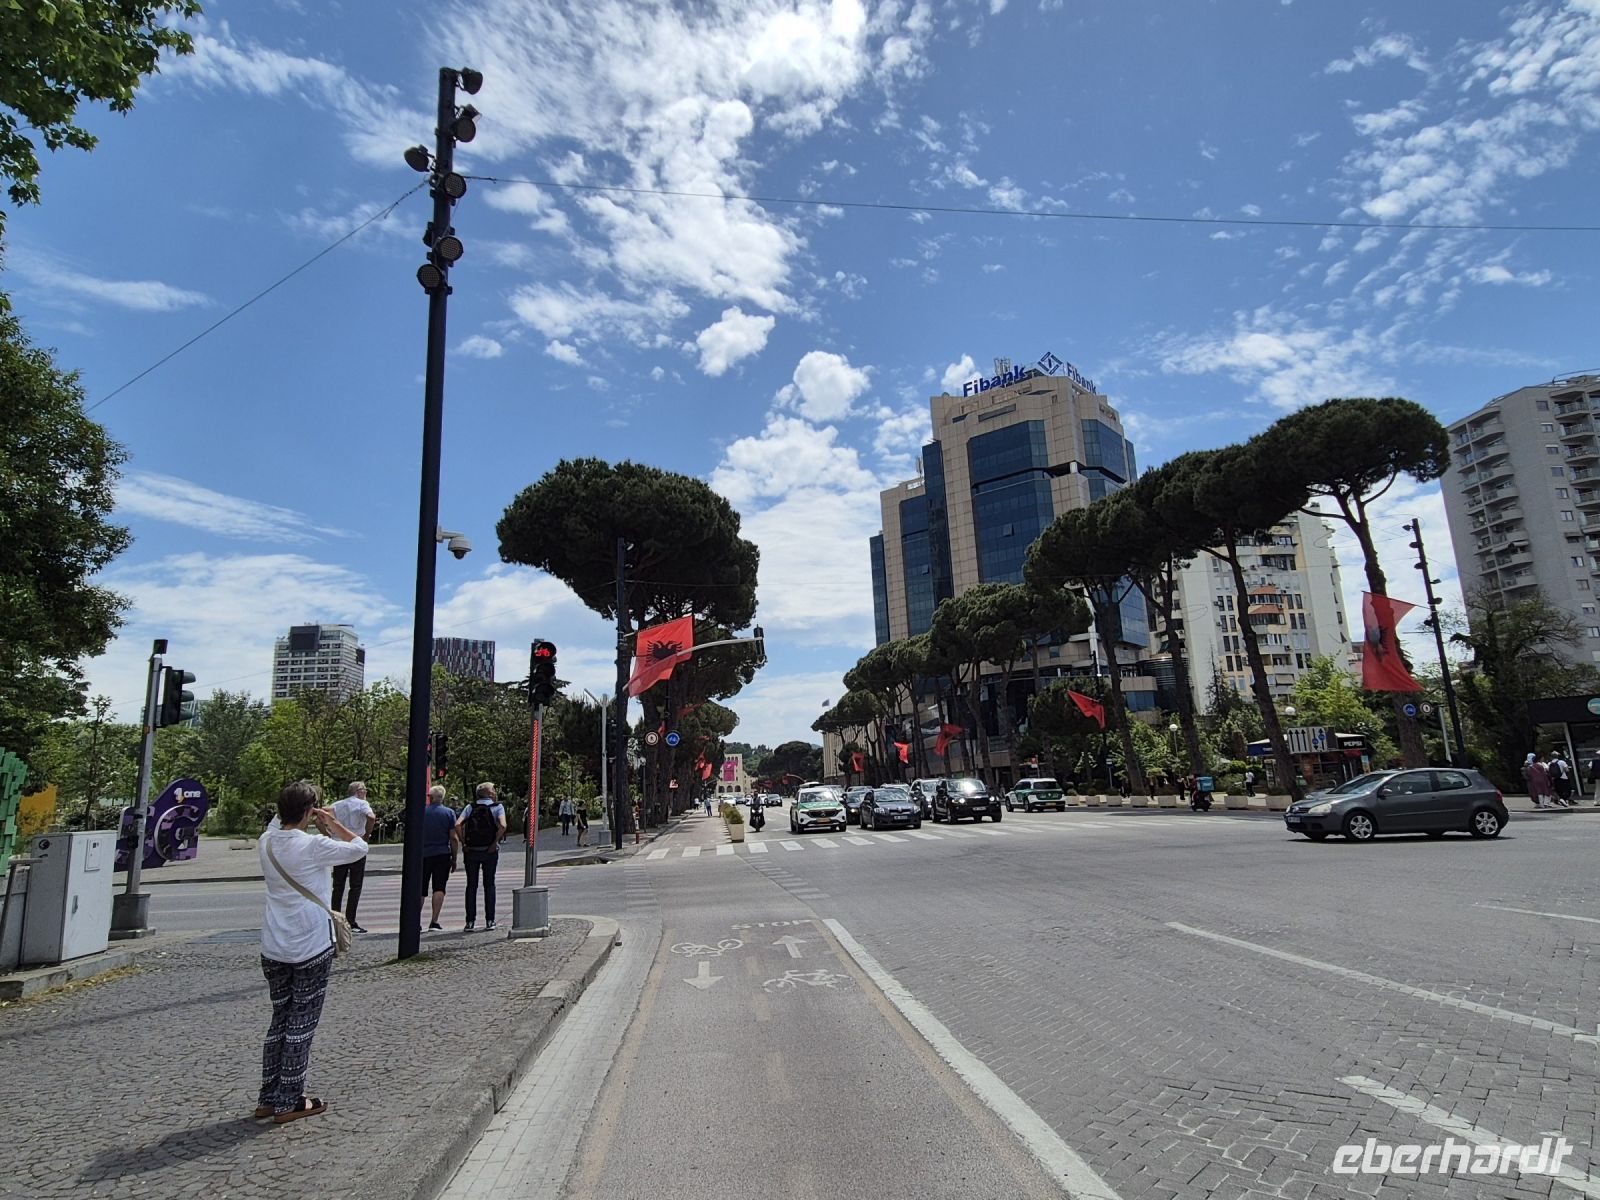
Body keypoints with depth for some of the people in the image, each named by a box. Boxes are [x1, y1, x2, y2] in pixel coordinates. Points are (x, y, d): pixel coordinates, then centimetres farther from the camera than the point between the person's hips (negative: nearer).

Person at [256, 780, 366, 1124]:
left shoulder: (268, 841, -1)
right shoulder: (313, 846, -20)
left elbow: (277, 821, 23)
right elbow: (359, 847, -9)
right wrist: (332, 824, -2)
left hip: (273, 948, 6)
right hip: (310, 947, -6)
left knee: (280, 1018, 18)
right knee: (302, 1022, 6)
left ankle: (268, 1098, 24)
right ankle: (289, 1102, 13)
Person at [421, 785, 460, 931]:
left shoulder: (421, 812, 1)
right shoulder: (449, 813, -1)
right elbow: (454, 838, -4)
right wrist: (454, 858, 4)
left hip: (423, 855, 1)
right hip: (442, 855, -1)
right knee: (439, 888, 1)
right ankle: (434, 921, -6)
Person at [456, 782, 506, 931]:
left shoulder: (470, 807, 4)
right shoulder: (498, 807, -2)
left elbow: (458, 825, -10)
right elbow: (502, 825, -20)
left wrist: (463, 844, -5)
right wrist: (495, 843, -11)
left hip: (471, 851, 1)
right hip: (490, 851, -1)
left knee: (471, 886, 10)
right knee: (489, 885, 10)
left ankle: (470, 921, 8)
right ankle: (489, 921, 9)